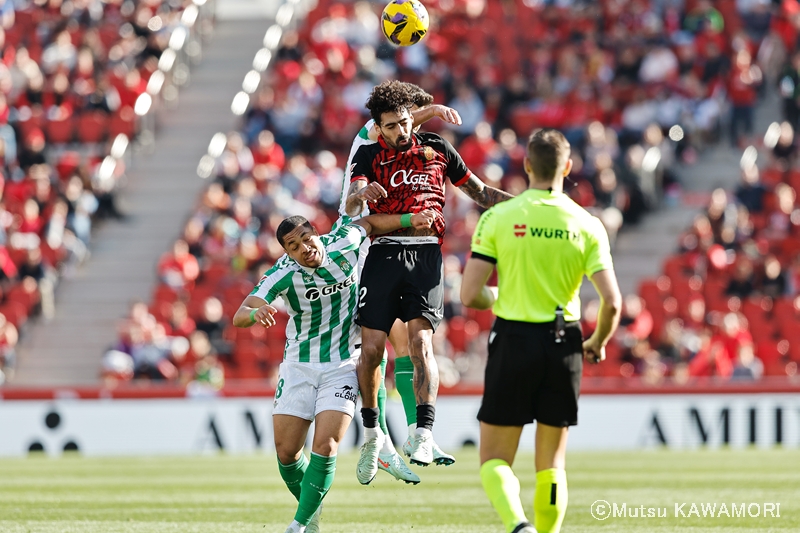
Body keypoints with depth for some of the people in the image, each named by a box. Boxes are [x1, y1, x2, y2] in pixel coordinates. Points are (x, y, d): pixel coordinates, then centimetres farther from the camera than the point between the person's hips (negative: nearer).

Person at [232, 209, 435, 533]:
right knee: (286, 452, 0)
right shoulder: (283, 273, -18)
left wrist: (409, 219, 6)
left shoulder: (342, 243, -11)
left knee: (325, 447, -15)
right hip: (298, 368, 0)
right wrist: (255, 313, -51)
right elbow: (239, 316, -29)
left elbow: (368, 223, 13)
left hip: (342, 366, 0)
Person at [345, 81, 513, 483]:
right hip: (384, 252, 0)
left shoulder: (437, 149, 13)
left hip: (426, 253, 0)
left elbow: (480, 193, 22)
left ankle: (424, 433, -23)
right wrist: (361, 195, -34)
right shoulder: (369, 155, 8)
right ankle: (371, 433, 15)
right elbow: (351, 206, -9)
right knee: (371, 347, -4)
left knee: (420, 341, -17)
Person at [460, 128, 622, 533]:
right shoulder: (586, 225, -3)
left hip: (513, 340, -2)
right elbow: (612, 302, -8)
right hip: (563, 346, 2)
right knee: (551, 464, 14)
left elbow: (470, 296, -9)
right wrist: (598, 343, 12)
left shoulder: (497, 217, -6)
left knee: (494, 460, 5)